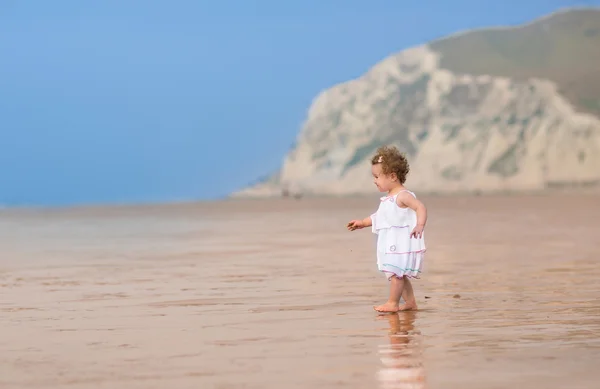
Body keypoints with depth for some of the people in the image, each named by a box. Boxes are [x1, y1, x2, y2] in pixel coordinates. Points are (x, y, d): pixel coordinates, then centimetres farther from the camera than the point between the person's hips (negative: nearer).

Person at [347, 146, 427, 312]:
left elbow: (421, 207, -27)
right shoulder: (388, 199, 15)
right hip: (392, 243, 10)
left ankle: (393, 303, -3)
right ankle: (410, 302, 20)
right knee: (399, 274, 13)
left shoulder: (403, 196, -15)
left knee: (395, 272, -8)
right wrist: (363, 223, 32)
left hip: (402, 243, -10)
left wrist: (420, 225, -41)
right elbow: (379, 216, 30)